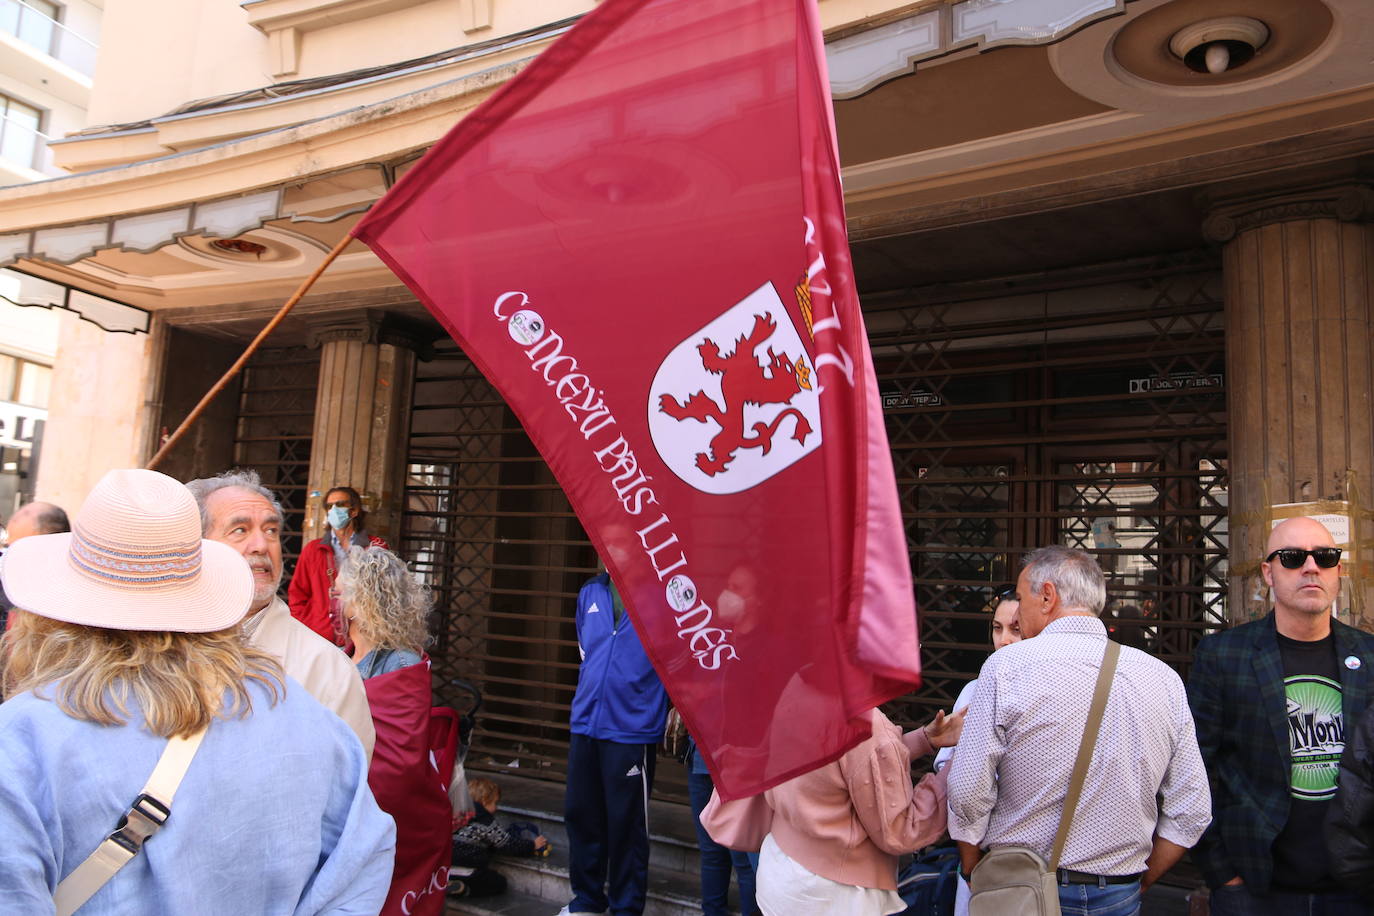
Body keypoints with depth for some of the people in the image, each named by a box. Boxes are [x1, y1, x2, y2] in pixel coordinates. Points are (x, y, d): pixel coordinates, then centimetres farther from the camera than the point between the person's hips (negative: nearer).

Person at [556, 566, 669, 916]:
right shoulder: (589, 593, 9)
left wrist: (677, 707, -3)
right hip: (585, 723, 6)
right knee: (580, 814, 15)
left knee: (626, 823, 5)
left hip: (631, 728, -6)